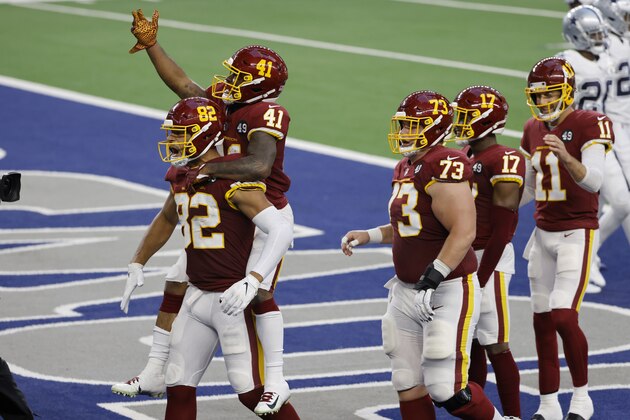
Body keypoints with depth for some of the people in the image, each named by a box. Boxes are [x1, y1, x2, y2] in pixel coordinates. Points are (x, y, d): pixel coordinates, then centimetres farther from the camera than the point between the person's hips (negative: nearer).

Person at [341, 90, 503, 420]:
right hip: (406, 292, 9)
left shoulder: (444, 168, -19)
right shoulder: (405, 169, 11)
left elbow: (463, 232, -27)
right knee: (408, 387, 10)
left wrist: (431, 278, -30)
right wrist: (368, 236, 16)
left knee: (446, 389, -7)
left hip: (448, 292, -9)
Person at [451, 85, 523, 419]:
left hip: (490, 260, -8)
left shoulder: (504, 161, -15)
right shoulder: (463, 158, 12)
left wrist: (482, 275, -17)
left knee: (495, 347, -6)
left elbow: (502, 227, -17)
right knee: (469, 345, 13)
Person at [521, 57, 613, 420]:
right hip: (543, 233, 7)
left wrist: (566, 157, -39)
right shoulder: (534, 130, 9)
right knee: (543, 321, 8)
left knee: (564, 317, -17)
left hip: (577, 233, -7)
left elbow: (594, 181, -24)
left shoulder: (589, 125, -12)